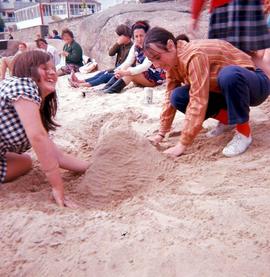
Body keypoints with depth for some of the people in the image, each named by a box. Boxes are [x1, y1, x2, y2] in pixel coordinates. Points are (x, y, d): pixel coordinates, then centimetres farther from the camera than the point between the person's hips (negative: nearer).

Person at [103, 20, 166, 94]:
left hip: (156, 78, -6)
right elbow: (127, 62, -10)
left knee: (130, 71, -28)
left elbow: (145, 66, -31)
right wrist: (119, 70, -32)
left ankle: (112, 90, -31)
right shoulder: (135, 47, 1)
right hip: (143, 76, 7)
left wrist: (126, 72, -42)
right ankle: (106, 88, -23)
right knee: (119, 71, -13)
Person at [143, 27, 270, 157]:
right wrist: (161, 134, 1)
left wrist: (182, 144, -32)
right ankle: (226, 117, 6)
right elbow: (170, 97, 1)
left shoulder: (194, 56, -31)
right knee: (178, 97, -13)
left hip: (254, 84, -7)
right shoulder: (172, 61, -5)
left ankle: (243, 131, -19)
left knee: (228, 75, -41)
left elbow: (198, 102, -35)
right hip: (226, 90, 7)